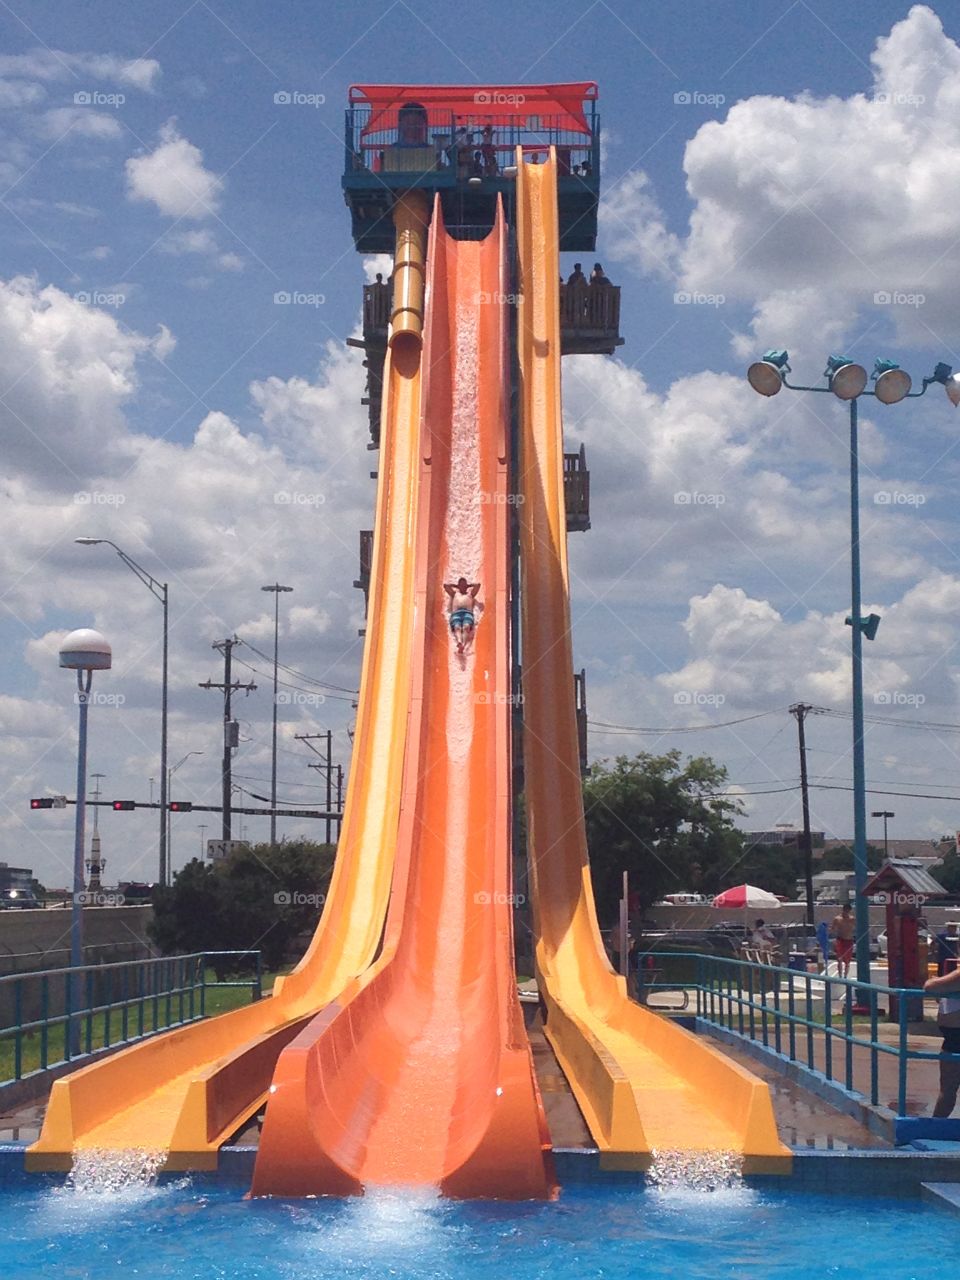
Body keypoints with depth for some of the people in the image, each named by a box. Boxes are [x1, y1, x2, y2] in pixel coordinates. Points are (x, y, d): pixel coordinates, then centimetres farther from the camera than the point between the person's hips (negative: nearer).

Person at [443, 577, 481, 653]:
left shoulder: (470, 594, 36)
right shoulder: (455, 594, 37)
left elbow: (478, 584, 31)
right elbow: (445, 584, 34)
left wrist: (469, 585, 44)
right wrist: (455, 585, 45)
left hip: (468, 613, 0)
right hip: (456, 613, 0)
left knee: (466, 627, -35)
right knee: (457, 627, -35)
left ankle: (463, 645, -60)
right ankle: (459, 642, -65)